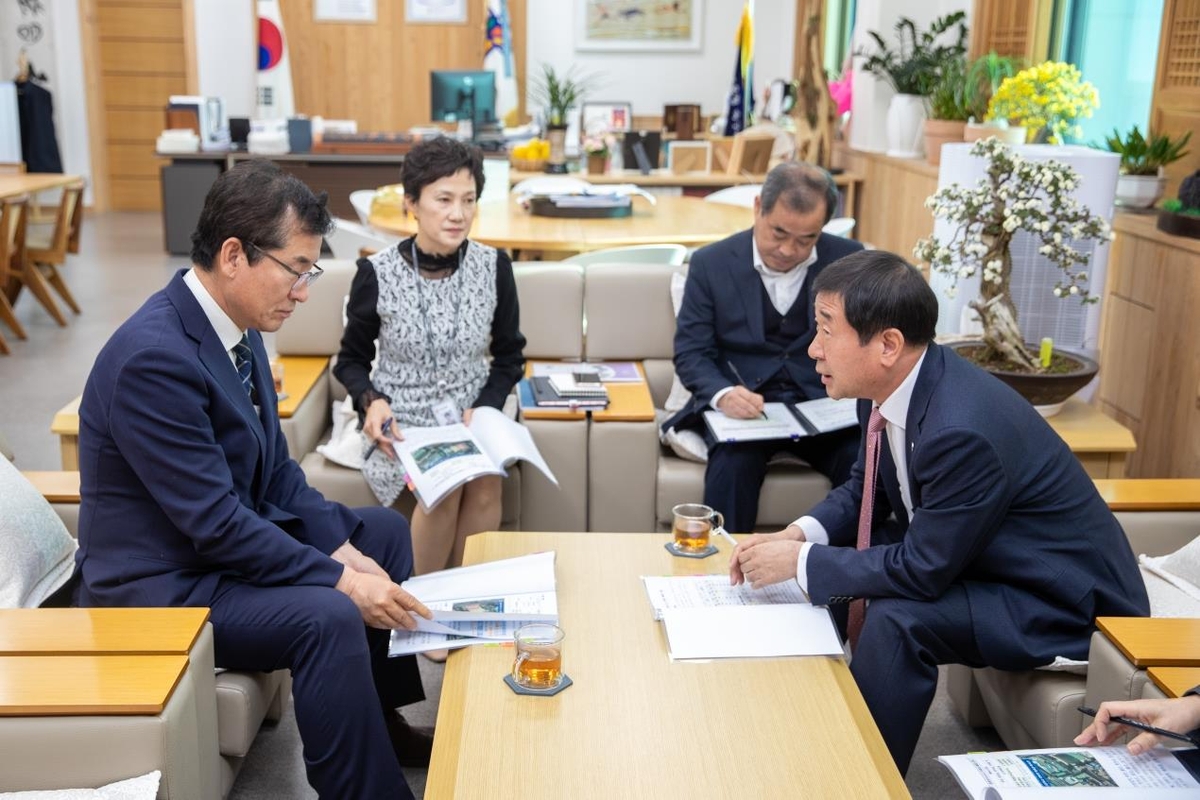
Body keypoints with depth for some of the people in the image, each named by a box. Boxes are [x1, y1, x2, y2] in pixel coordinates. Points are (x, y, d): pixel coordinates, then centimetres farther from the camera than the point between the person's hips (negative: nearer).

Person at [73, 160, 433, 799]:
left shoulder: (234, 326, 1)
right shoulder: (154, 356, -28)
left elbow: (275, 471, 7)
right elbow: (215, 522, -28)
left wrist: (344, 549, -6)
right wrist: (340, 580, -24)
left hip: (229, 538, 10)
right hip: (159, 585, -10)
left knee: (385, 531, 15)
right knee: (329, 619, -31)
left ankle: (382, 721, 24)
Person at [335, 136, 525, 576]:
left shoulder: (493, 266, -3)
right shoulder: (377, 273, -9)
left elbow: (509, 356, 7)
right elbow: (351, 360, 5)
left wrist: (484, 407, -10)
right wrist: (371, 400, -15)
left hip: (471, 416, 2)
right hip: (401, 420, -1)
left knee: (485, 486, -29)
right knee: (447, 484, -30)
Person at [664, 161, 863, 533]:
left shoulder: (847, 259, 4)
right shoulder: (711, 263, 0)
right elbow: (691, 352, -1)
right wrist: (723, 394, -22)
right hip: (742, 405, -1)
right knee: (732, 465, -32)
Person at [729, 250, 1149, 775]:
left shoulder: (961, 431, -34)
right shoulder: (888, 386, -8)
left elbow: (922, 570, -28)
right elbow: (865, 489, 6)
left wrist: (800, 563, -20)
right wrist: (799, 536, -11)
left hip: (1067, 600, -9)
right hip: (968, 561, 9)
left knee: (896, 619, -29)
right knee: (835, 569, 1)